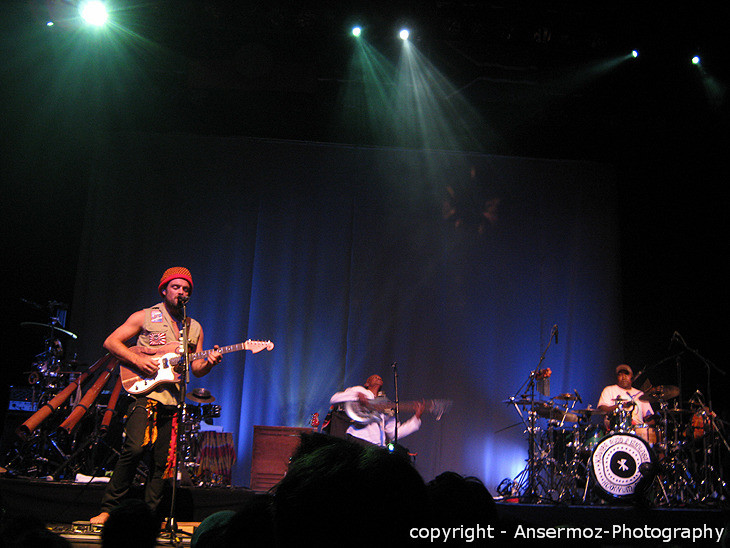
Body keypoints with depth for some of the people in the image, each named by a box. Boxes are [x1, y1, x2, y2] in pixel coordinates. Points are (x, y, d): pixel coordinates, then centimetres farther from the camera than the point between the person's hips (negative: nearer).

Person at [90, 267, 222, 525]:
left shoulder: (195, 328, 18)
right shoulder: (145, 316, 8)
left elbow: (196, 369, 17)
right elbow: (111, 341, 3)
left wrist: (209, 362, -6)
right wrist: (138, 360, -10)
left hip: (172, 401, 4)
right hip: (144, 393, -4)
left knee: (163, 462, 2)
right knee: (134, 449, -19)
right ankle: (108, 508, -6)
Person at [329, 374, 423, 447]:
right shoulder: (359, 390, 17)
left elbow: (394, 433, 21)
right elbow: (334, 399, 4)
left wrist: (416, 417, 16)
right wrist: (357, 396, -10)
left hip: (378, 445, 4)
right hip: (358, 439, -4)